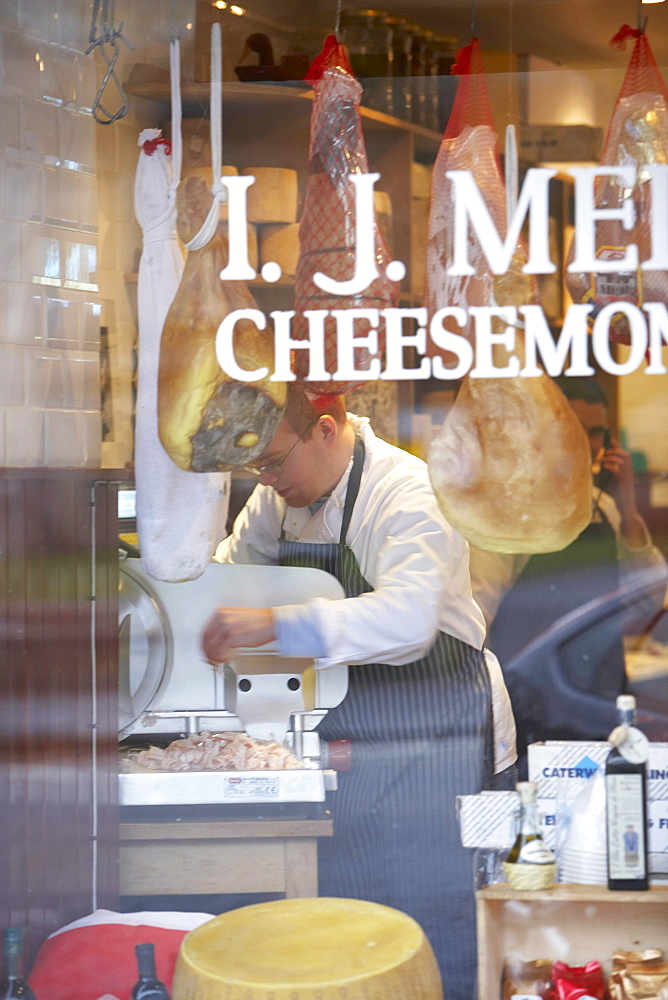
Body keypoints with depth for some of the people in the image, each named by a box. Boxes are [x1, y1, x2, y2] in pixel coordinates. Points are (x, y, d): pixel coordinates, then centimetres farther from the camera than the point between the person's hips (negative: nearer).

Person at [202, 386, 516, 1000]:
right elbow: (238, 562, 20)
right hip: (345, 730, 7)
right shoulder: (285, 491, 3)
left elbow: (408, 619, -36)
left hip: (434, 735, -7)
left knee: (436, 915, -1)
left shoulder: (412, 495, -21)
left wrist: (275, 625, -41)